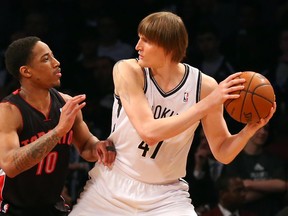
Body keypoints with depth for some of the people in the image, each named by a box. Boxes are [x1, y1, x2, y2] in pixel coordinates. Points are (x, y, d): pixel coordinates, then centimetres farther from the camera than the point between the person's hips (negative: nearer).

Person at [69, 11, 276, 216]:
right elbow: (149, 132, -26)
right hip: (111, 186, 0)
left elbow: (223, 153, -2)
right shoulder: (128, 71, -14)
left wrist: (251, 128, -21)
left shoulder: (204, 86, -9)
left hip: (165, 196, 0)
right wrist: (207, 104, -28)